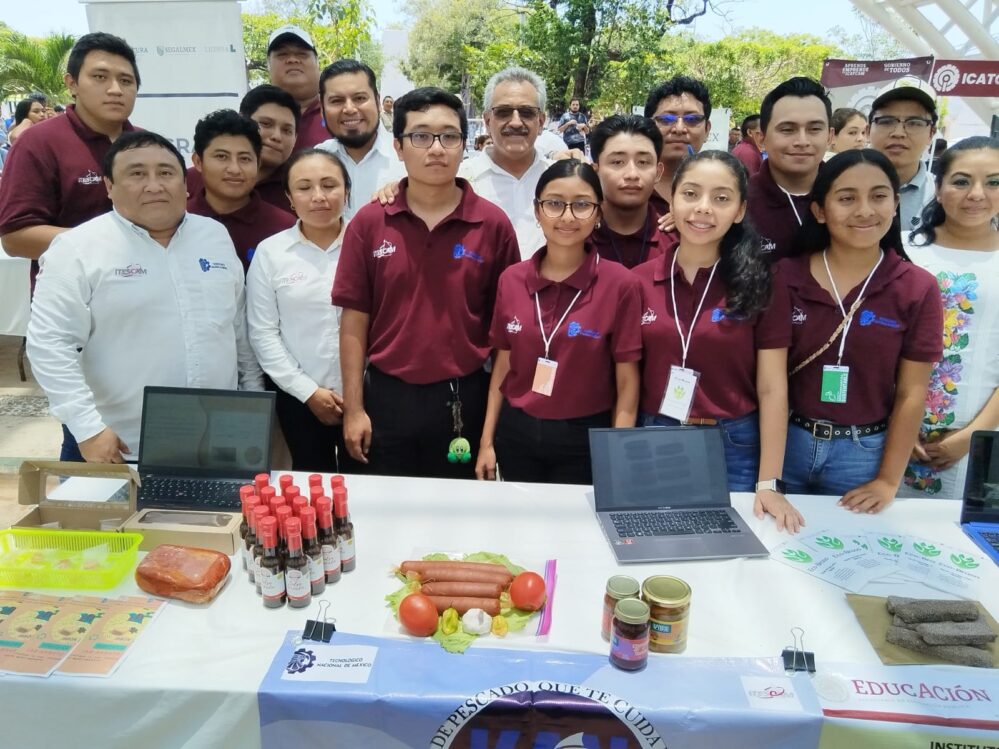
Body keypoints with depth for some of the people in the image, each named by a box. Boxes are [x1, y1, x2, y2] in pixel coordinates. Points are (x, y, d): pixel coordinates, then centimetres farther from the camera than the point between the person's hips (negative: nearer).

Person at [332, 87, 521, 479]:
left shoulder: (493, 223, -4)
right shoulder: (368, 222, -2)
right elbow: (355, 320, 0)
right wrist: (354, 408, -1)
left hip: (464, 398, 0)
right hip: (387, 396, 1)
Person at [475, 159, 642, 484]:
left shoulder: (620, 284, -12)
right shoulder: (511, 279, -2)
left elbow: (627, 381, -9)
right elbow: (503, 364, 5)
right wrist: (487, 440, 5)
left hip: (585, 439, -3)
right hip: (515, 434, 3)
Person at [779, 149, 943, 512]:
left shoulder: (918, 288, -6)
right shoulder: (784, 276, -6)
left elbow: (911, 394, -3)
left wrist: (888, 481, -4)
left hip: (862, 453, 0)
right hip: (786, 442, 1)